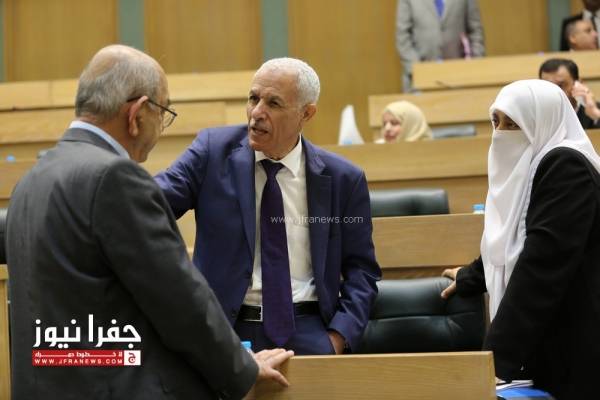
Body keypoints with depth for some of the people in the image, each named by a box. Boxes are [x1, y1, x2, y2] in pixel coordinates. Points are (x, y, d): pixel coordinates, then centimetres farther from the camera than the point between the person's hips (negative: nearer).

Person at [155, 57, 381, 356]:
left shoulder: (343, 179, 3)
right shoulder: (213, 149, 2)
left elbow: (360, 268, 8)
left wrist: (338, 337, -5)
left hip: (307, 333, 0)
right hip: (225, 329, 0)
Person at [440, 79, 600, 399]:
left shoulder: (566, 166, -17)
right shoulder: (527, 166, 12)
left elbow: (544, 263, -24)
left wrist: (498, 354, -26)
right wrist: (471, 277, 40)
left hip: (573, 350, -9)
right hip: (541, 342, 9)